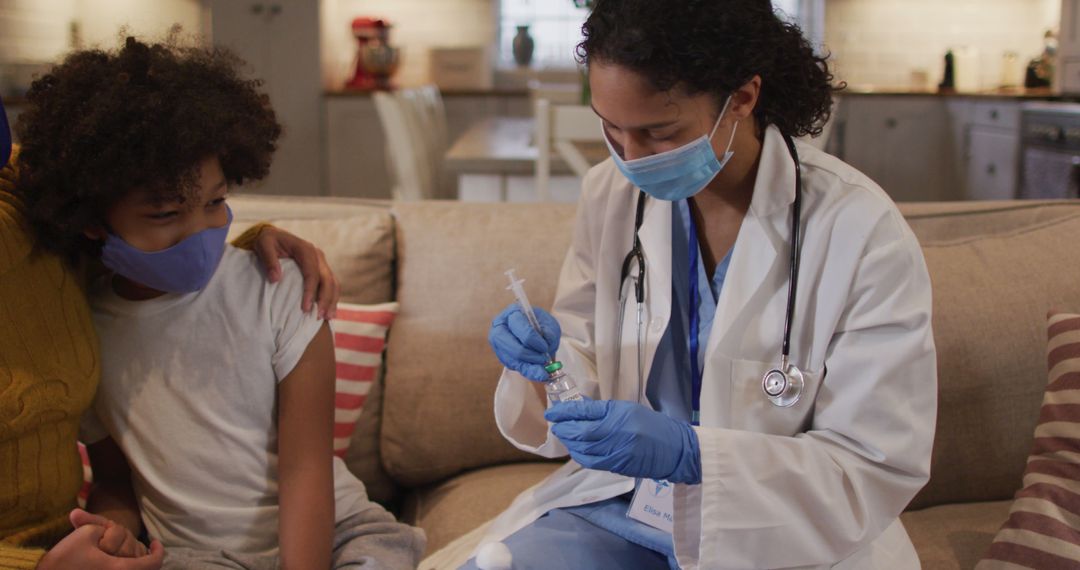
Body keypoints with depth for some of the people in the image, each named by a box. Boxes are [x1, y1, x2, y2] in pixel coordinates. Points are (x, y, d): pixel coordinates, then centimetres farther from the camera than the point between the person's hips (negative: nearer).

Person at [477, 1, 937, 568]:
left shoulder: (863, 233, -17)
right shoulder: (610, 194, -3)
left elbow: (881, 467, -15)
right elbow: (587, 374, 6)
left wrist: (689, 453, -27)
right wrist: (545, 358, -18)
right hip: (619, 509, 3)